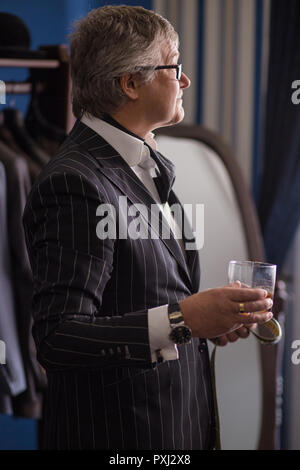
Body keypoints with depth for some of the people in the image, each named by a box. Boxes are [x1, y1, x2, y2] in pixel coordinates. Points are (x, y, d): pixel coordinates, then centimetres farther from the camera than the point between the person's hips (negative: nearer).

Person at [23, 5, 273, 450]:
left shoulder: (147, 164, 11)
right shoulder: (75, 182, -20)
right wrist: (181, 319, -33)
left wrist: (207, 317, 4)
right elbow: (58, 339, -26)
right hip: (119, 434, -9)